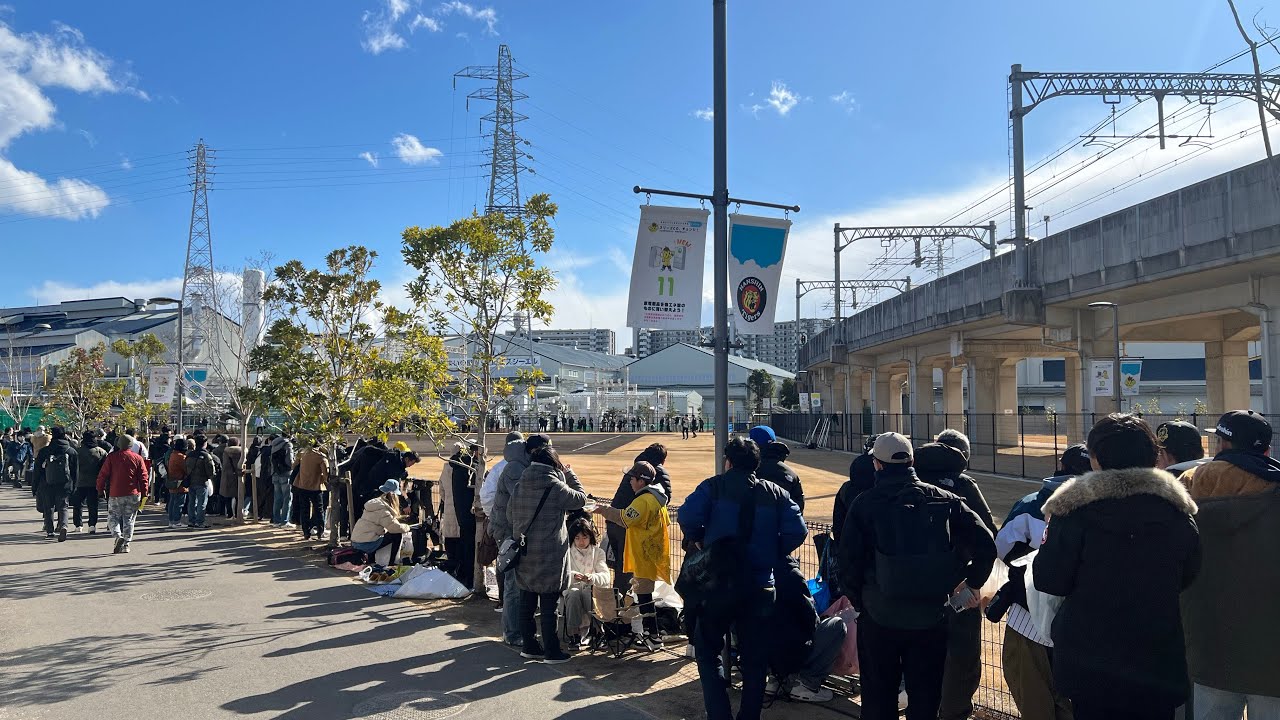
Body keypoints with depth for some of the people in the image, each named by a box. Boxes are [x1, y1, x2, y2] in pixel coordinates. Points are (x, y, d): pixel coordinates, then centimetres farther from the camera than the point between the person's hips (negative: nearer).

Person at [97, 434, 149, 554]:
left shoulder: (112, 457, 1)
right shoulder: (138, 458, 3)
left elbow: (102, 475, 0)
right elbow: (143, 478, 2)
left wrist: (100, 490, 13)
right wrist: (144, 494, 7)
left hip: (115, 495, -1)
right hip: (133, 495, 1)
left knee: (113, 517, 9)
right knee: (129, 520, 9)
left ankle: (118, 536, -15)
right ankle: (126, 545, 8)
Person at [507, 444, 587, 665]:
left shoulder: (520, 487, 3)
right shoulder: (555, 487, -15)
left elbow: (510, 515, 11)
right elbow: (581, 498, -1)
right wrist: (569, 475, 9)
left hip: (524, 554, 6)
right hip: (549, 556, -6)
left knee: (527, 602, 14)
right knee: (549, 605, 2)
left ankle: (529, 646, 24)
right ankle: (552, 652, 8)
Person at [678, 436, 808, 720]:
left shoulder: (713, 486, -3)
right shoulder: (776, 492, 5)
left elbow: (687, 516, -19)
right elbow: (797, 530, -7)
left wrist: (697, 540, 0)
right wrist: (773, 554, 7)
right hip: (760, 587, 2)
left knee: (707, 650, 11)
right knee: (755, 658, 13)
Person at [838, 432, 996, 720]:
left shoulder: (865, 503, -8)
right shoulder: (944, 500, -2)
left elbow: (848, 561, -8)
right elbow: (986, 544, -4)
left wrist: (858, 600, 7)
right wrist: (972, 582, 10)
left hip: (879, 618, -2)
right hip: (931, 617, 2)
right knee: (925, 697, 16)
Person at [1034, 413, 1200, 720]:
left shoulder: (1075, 506, -15)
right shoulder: (1176, 507, -2)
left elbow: (1049, 581, -13)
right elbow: (1188, 577, 10)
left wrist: (1049, 537, 3)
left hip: (1090, 663, -3)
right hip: (1159, 664, 3)